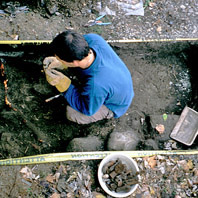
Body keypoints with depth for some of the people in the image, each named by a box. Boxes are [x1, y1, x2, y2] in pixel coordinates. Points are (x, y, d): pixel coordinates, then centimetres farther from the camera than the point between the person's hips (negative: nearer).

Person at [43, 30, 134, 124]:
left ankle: (107, 113, 11)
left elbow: (88, 109, -24)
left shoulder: (94, 85, -46)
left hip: (116, 106, -6)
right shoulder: (92, 38, -31)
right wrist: (59, 63, -21)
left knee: (72, 113, -16)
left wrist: (63, 84, -32)